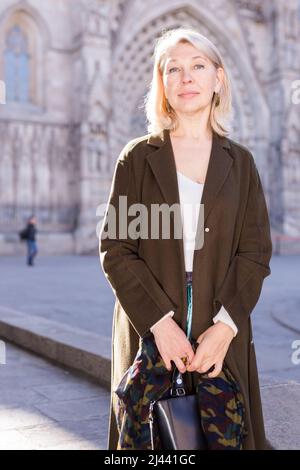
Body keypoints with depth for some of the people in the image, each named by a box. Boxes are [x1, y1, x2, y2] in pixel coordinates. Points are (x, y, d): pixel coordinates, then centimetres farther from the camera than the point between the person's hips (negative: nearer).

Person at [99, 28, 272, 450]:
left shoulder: (240, 161, 7)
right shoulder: (137, 157, 3)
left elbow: (255, 253, 1)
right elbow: (115, 250, -3)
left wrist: (227, 325, -12)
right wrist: (159, 322, -14)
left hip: (222, 333, 1)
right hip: (148, 332, -1)